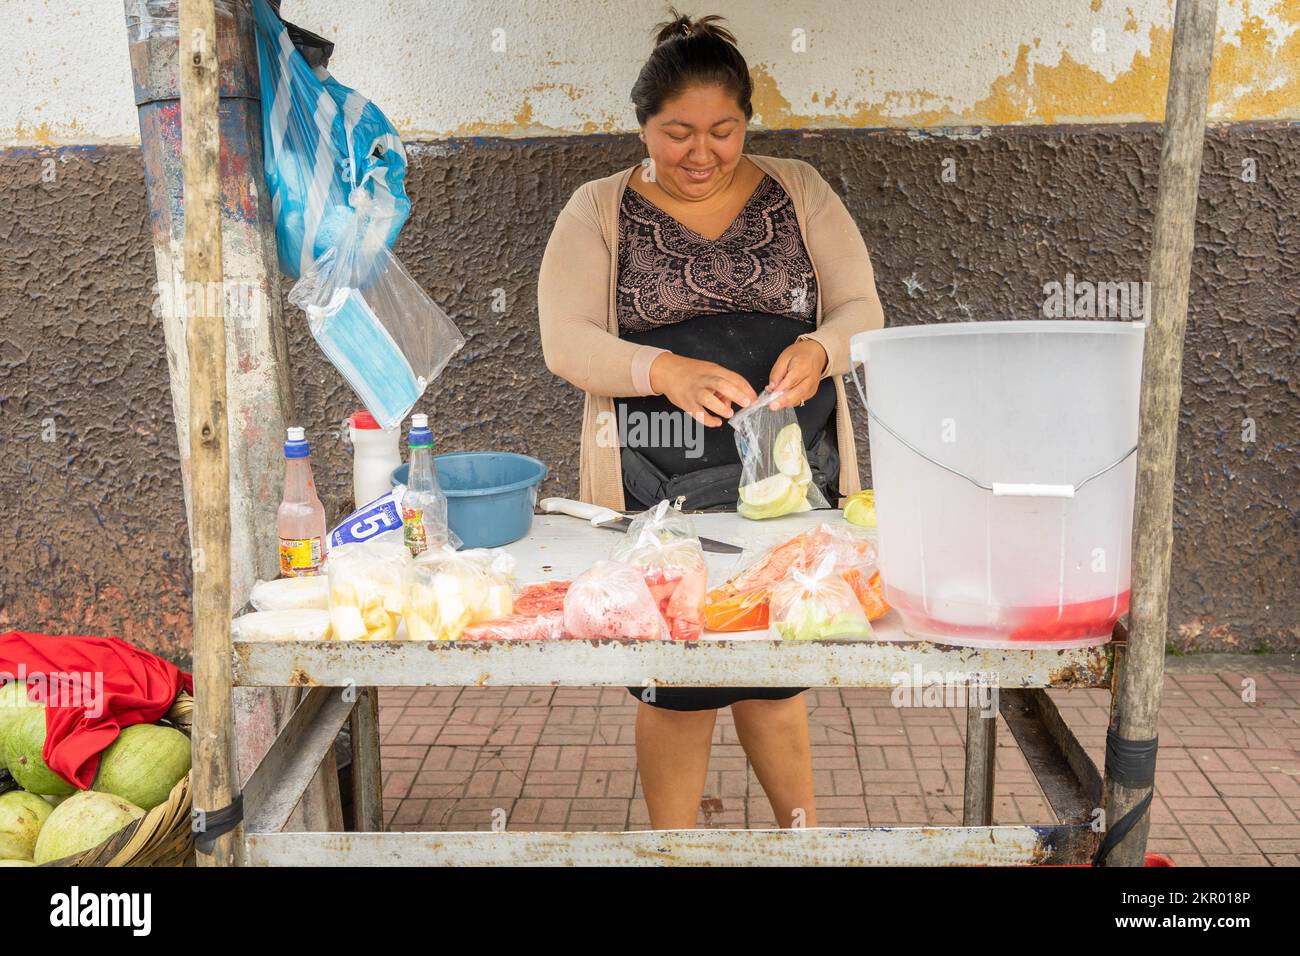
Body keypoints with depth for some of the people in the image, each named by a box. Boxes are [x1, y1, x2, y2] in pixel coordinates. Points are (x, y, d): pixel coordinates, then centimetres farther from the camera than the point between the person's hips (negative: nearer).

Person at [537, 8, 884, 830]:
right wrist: (666, 371, -24)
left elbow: (863, 309, 5)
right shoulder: (599, 212, 2)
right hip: (660, 486, -1)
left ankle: (806, 827, 35)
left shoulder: (799, 192, 8)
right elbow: (564, 339, -6)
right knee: (678, 678, 5)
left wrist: (819, 349, -18)